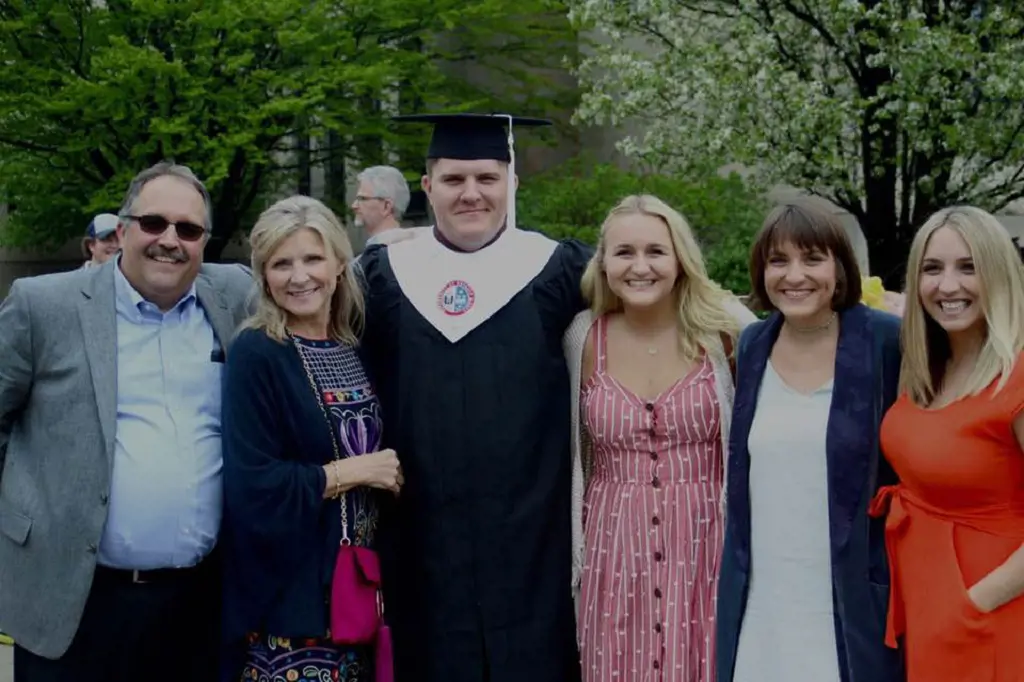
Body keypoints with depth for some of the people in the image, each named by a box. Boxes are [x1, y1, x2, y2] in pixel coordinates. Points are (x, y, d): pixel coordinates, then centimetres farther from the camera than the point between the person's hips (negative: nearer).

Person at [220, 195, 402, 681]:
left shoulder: (358, 347, 7)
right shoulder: (255, 354, -12)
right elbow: (251, 486, -18)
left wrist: (390, 472, -1)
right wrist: (355, 470, -14)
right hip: (291, 590, -6)